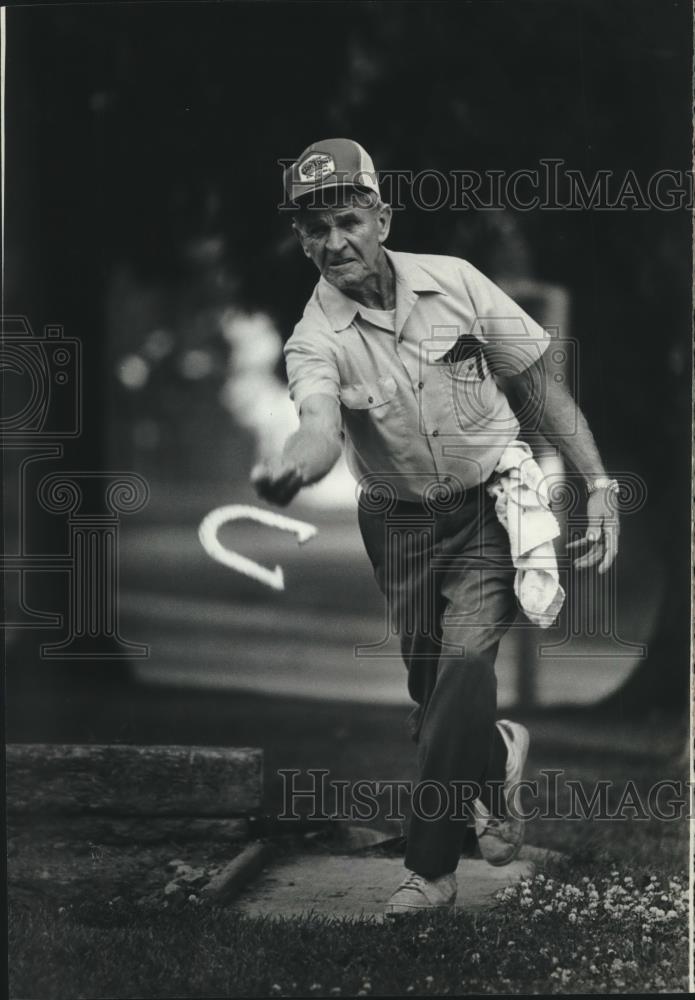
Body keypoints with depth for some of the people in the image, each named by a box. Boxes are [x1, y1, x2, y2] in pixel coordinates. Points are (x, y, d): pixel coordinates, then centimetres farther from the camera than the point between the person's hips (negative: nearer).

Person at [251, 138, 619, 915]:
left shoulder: (454, 282, -10)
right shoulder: (316, 339, -14)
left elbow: (539, 388, -1)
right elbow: (321, 423, -37)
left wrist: (599, 485, -6)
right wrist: (292, 464, -61)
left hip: (491, 507, -1)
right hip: (401, 524, 2)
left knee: (466, 661, -20)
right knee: (432, 693, 8)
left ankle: (431, 866, -9)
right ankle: (497, 759, 43)